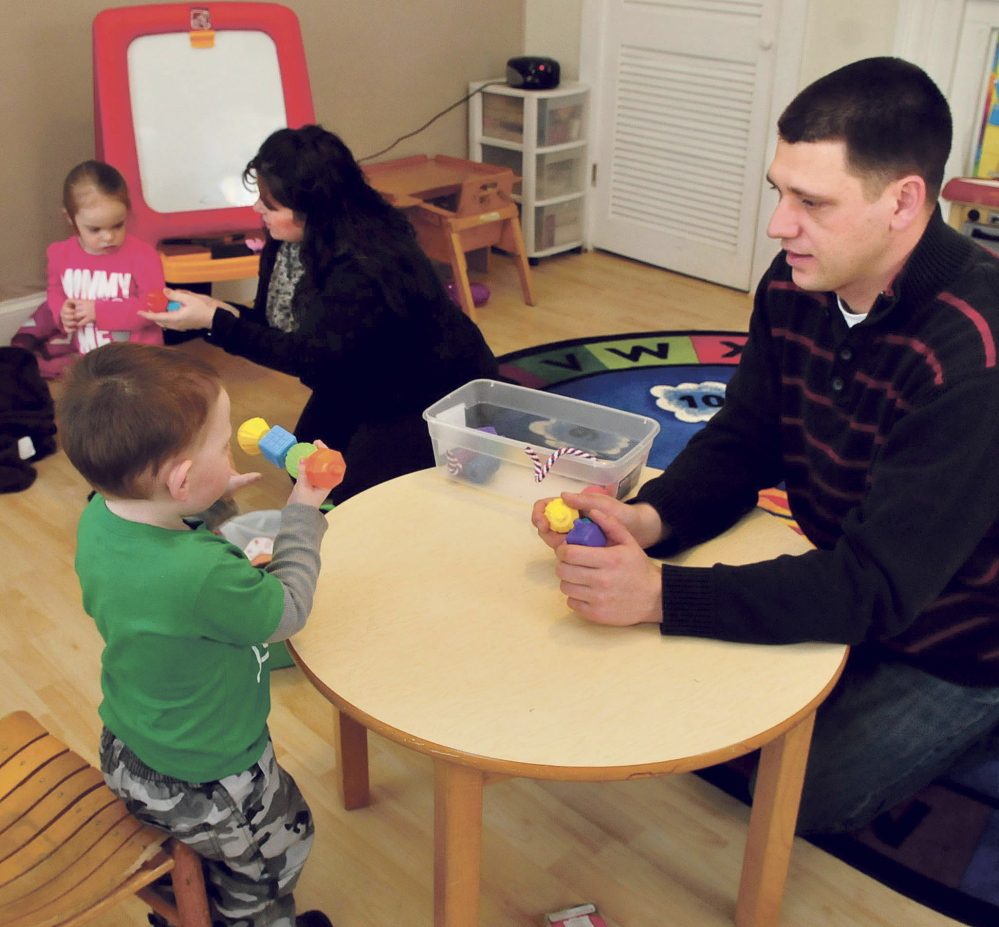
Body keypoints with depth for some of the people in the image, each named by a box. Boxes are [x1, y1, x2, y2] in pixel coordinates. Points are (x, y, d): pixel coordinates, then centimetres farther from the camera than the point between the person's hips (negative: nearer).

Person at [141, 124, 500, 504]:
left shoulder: (366, 267, -35)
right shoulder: (295, 239, -9)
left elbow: (308, 354, -31)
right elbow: (280, 325, -2)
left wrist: (214, 321, -29)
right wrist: (221, 310, -21)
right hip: (362, 382, 9)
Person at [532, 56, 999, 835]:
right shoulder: (796, 286, -10)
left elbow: (877, 589, -36)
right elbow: (739, 446, -4)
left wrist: (661, 595, -42)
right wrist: (649, 520, -25)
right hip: (844, 595, 7)